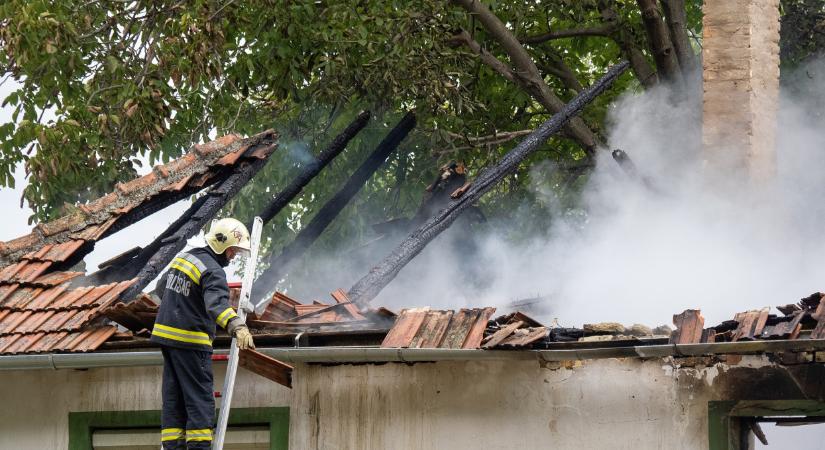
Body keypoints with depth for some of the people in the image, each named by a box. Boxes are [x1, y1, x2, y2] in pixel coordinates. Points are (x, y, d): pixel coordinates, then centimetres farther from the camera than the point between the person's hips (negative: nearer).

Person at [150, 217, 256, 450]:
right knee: (200, 398, -6)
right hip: (190, 342, -8)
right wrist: (237, 327, -48)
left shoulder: (183, 257, 13)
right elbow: (218, 304, -34)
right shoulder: (212, 271, -15)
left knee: (173, 396, 10)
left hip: (165, 333, 8)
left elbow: (161, 287, 29)